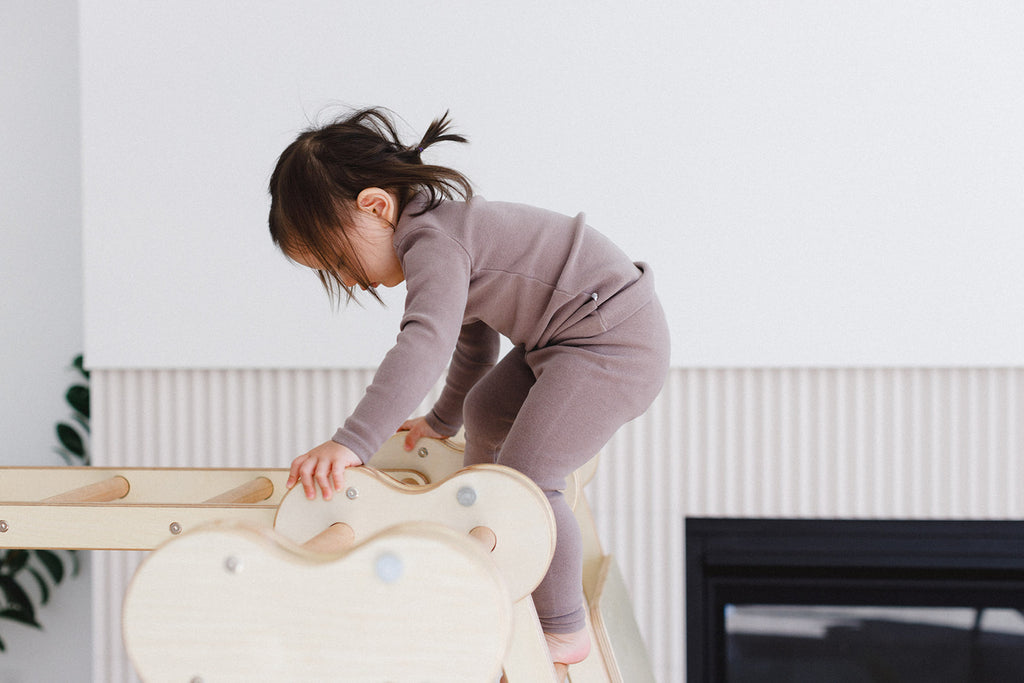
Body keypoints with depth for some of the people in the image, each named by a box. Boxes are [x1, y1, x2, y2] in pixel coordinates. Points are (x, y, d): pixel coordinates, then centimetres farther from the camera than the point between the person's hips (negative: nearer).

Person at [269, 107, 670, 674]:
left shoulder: (434, 242, -23)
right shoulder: (441, 228, 11)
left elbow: (426, 343, -40)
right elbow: (473, 336, 26)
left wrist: (351, 442, -47)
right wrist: (443, 419, 37)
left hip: (615, 340, -12)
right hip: (569, 334, 12)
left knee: (524, 475, -16)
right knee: (486, 414, 25)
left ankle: (564, 631, 1)